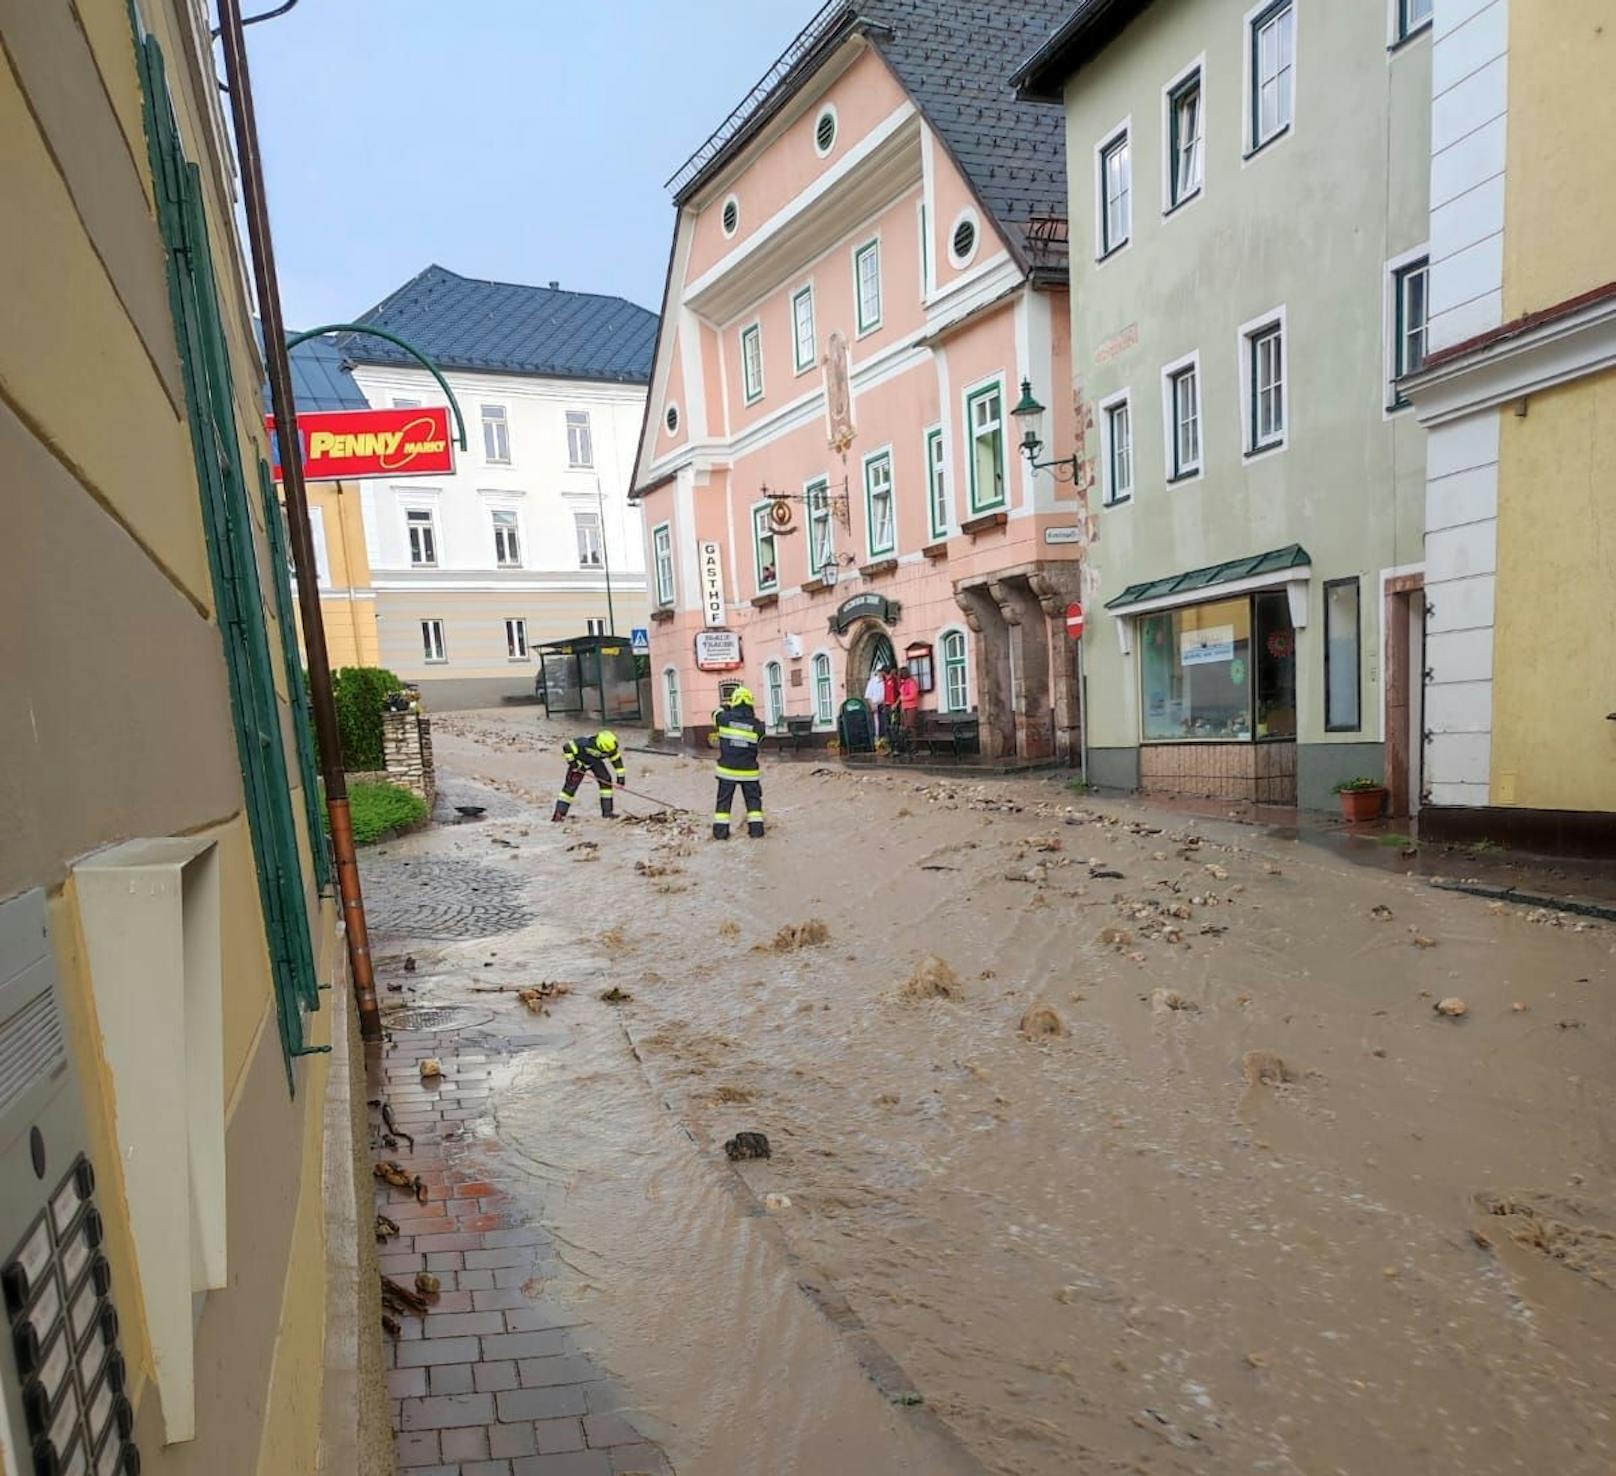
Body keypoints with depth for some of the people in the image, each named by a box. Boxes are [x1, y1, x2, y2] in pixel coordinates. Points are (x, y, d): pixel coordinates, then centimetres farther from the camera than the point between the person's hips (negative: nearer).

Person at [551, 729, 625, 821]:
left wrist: (621, 775, -6)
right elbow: (567, 747, -33)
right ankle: (559, 813, -8)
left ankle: (607, 812, -4)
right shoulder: (586, 743, -41)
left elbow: (617, 759, -9)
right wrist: (572, 762, -29)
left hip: (595, 761, 5)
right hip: (580, 762, -5)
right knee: (570, 786, -13)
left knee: (606, 780, -11)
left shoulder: (611, 747, -26)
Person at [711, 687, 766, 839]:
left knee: (724, 800, 10)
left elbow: (716, 714, 13)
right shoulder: (757, 724, -8)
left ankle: (720, 831, 10)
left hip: (727, 769, 0)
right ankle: (756, 828, 9)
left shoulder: (725, 718, -9)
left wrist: (726, 706, 31)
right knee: (753, 799, 12)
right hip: (748, 770, 0)